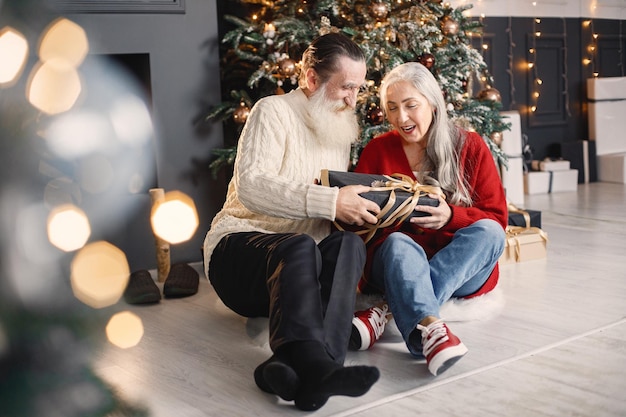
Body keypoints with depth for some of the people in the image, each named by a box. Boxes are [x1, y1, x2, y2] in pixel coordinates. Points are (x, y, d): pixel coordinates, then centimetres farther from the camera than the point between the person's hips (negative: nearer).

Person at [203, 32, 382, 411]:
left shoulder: (340, 129, 19)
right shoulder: (274, 112, -3)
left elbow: (339, 208, 21)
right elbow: (251, 186, -20)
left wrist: (361, 209, -2)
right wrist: (330, 202, -28)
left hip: (300, 265, 5)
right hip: (240, 248, -5)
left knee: (350, 245, -29)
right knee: (300, 247, -38)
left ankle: (292, 366, -52)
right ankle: (311, 363, -62)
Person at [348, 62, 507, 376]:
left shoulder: (471, 147, 5)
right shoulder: (377, 151, 7)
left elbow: (497, 218, 0)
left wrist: (450, 216, -19)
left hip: (461, 268, 1)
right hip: (396, 265, 0)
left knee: (489, 232, -29)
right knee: (398, 244, -33)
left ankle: (386, 315, -39)